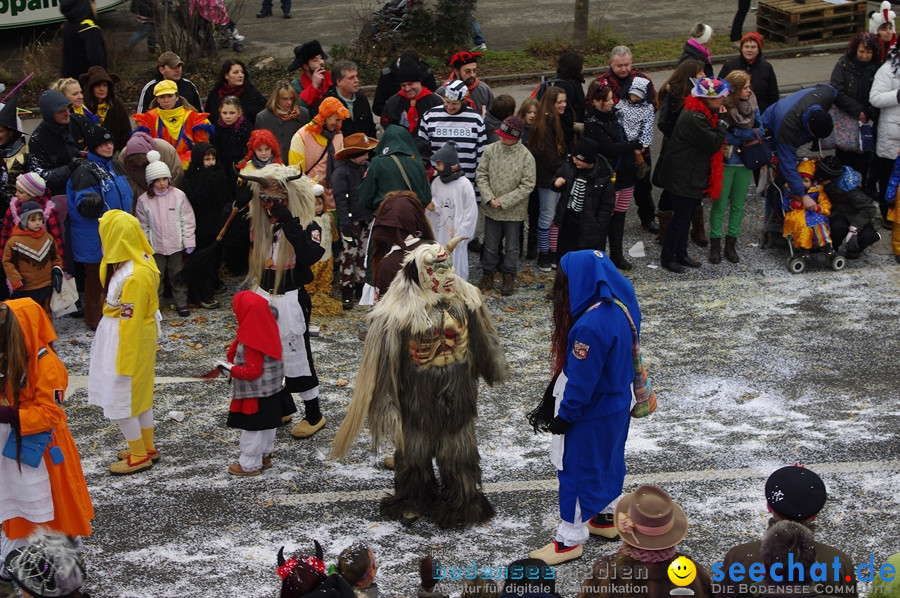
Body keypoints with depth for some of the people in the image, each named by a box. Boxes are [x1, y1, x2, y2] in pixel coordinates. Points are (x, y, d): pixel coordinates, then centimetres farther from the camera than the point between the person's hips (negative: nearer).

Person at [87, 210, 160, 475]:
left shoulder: (133, 277, -30)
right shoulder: (143, 260, -3)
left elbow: (130, 324, -24)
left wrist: (124, 363, -18)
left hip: (128, 341, -9)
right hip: (143, 335, 9)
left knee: (119, 398, 6)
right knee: (139, 393, 22)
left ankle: (139, 456, 19)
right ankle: (147, 447, 36)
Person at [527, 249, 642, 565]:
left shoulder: (590, 326, -33)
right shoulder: (620, 308, -5)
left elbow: (582, 379, -26)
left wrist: (564, 415, -12)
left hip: (590, 413, -9)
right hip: (618, 406, 9)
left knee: (576, 468, 5)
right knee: (607, 460, 24)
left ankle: (570, 539, 17)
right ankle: (606, 516, 43)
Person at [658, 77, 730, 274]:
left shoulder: (699, 113, 7)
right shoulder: (694, 118, -27)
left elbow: (712, 141, 15)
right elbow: (713, 143, -24)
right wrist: (722, 121, -18)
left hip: (692, 176, 11)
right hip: (684, 178, -11)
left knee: (686, 215, 19)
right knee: (681, 217, 0)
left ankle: (681, 254, 32)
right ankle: (667, 258, 13)